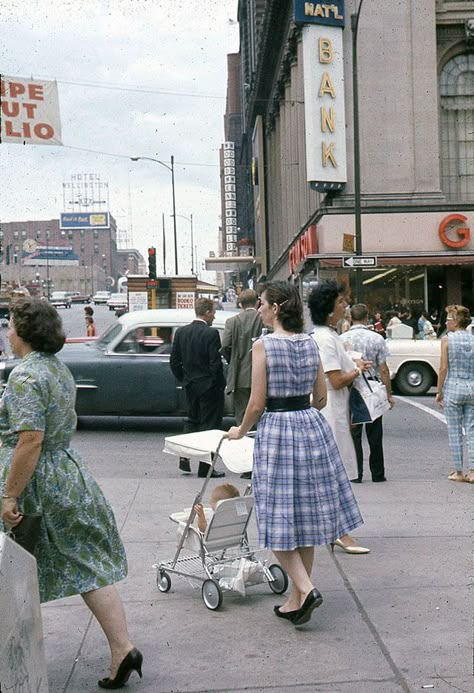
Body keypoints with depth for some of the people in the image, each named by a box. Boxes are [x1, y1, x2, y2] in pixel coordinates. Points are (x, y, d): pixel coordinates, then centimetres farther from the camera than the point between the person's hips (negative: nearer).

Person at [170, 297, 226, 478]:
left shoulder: (181, 332, 3)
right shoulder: (211, 334, -16)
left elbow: (174, 361, 6)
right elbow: (216, 364, -18)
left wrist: (184, 380, 16)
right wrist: (221, 384, -6)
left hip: (190, 387, 6)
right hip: (209, 387, -6)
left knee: (192, 421, 22)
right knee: (209, 426, 3)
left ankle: (185, 458, 17)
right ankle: (205, 468, 7)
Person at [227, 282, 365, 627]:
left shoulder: (264, 345, -11)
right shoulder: (310, 343, 6)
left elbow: (257, 402, -10)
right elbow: (321, 397, 10)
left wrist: (241, 430, 6)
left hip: (276, 430, -6)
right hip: (312, 428, 6)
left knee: (279, 518, 4)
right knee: (306, 515, 12)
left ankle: (305, 588, -9)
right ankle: (298, 597, 21)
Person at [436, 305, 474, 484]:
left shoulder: (447, 339, -8)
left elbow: (443, 368, -10)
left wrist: (439, 392, -1)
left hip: (453, 388, -3)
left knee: (454, 432, 5)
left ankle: (458, 472, 10)